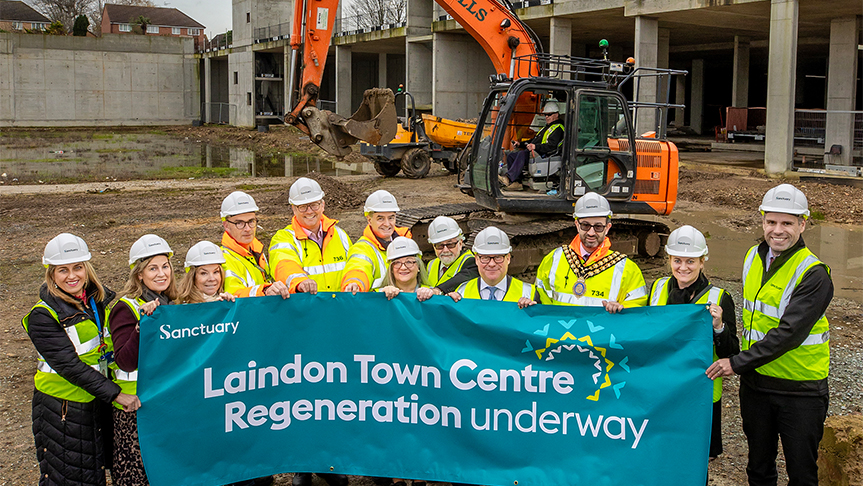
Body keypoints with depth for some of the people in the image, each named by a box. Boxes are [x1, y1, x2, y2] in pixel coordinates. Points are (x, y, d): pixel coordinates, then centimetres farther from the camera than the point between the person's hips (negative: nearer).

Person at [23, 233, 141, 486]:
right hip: (62, 408, -5)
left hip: (100, 402, 5)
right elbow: (69, 366, -22)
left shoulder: (100, 298, 1)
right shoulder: (43, 316, -16)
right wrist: (115, 394, -27)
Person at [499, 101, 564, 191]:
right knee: (511, 155, -5)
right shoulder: (547, 127, 30)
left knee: (522, 154, -34)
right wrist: (520, 144, 20)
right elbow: (534, 140, 33)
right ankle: (516, 182, -17)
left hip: (543, 155, -10)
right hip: (534, 151, 10)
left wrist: (535, 147, -29)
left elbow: (551, 146, -18)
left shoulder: (557, 128, -3)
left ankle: (508, 178, -43)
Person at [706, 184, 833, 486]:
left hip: (801, 390, -6)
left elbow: (789, 332, -25)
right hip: (755, 383, 6)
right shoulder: (753, 257, 5)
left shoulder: (813, 274, -17)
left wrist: (738, 363, -24)